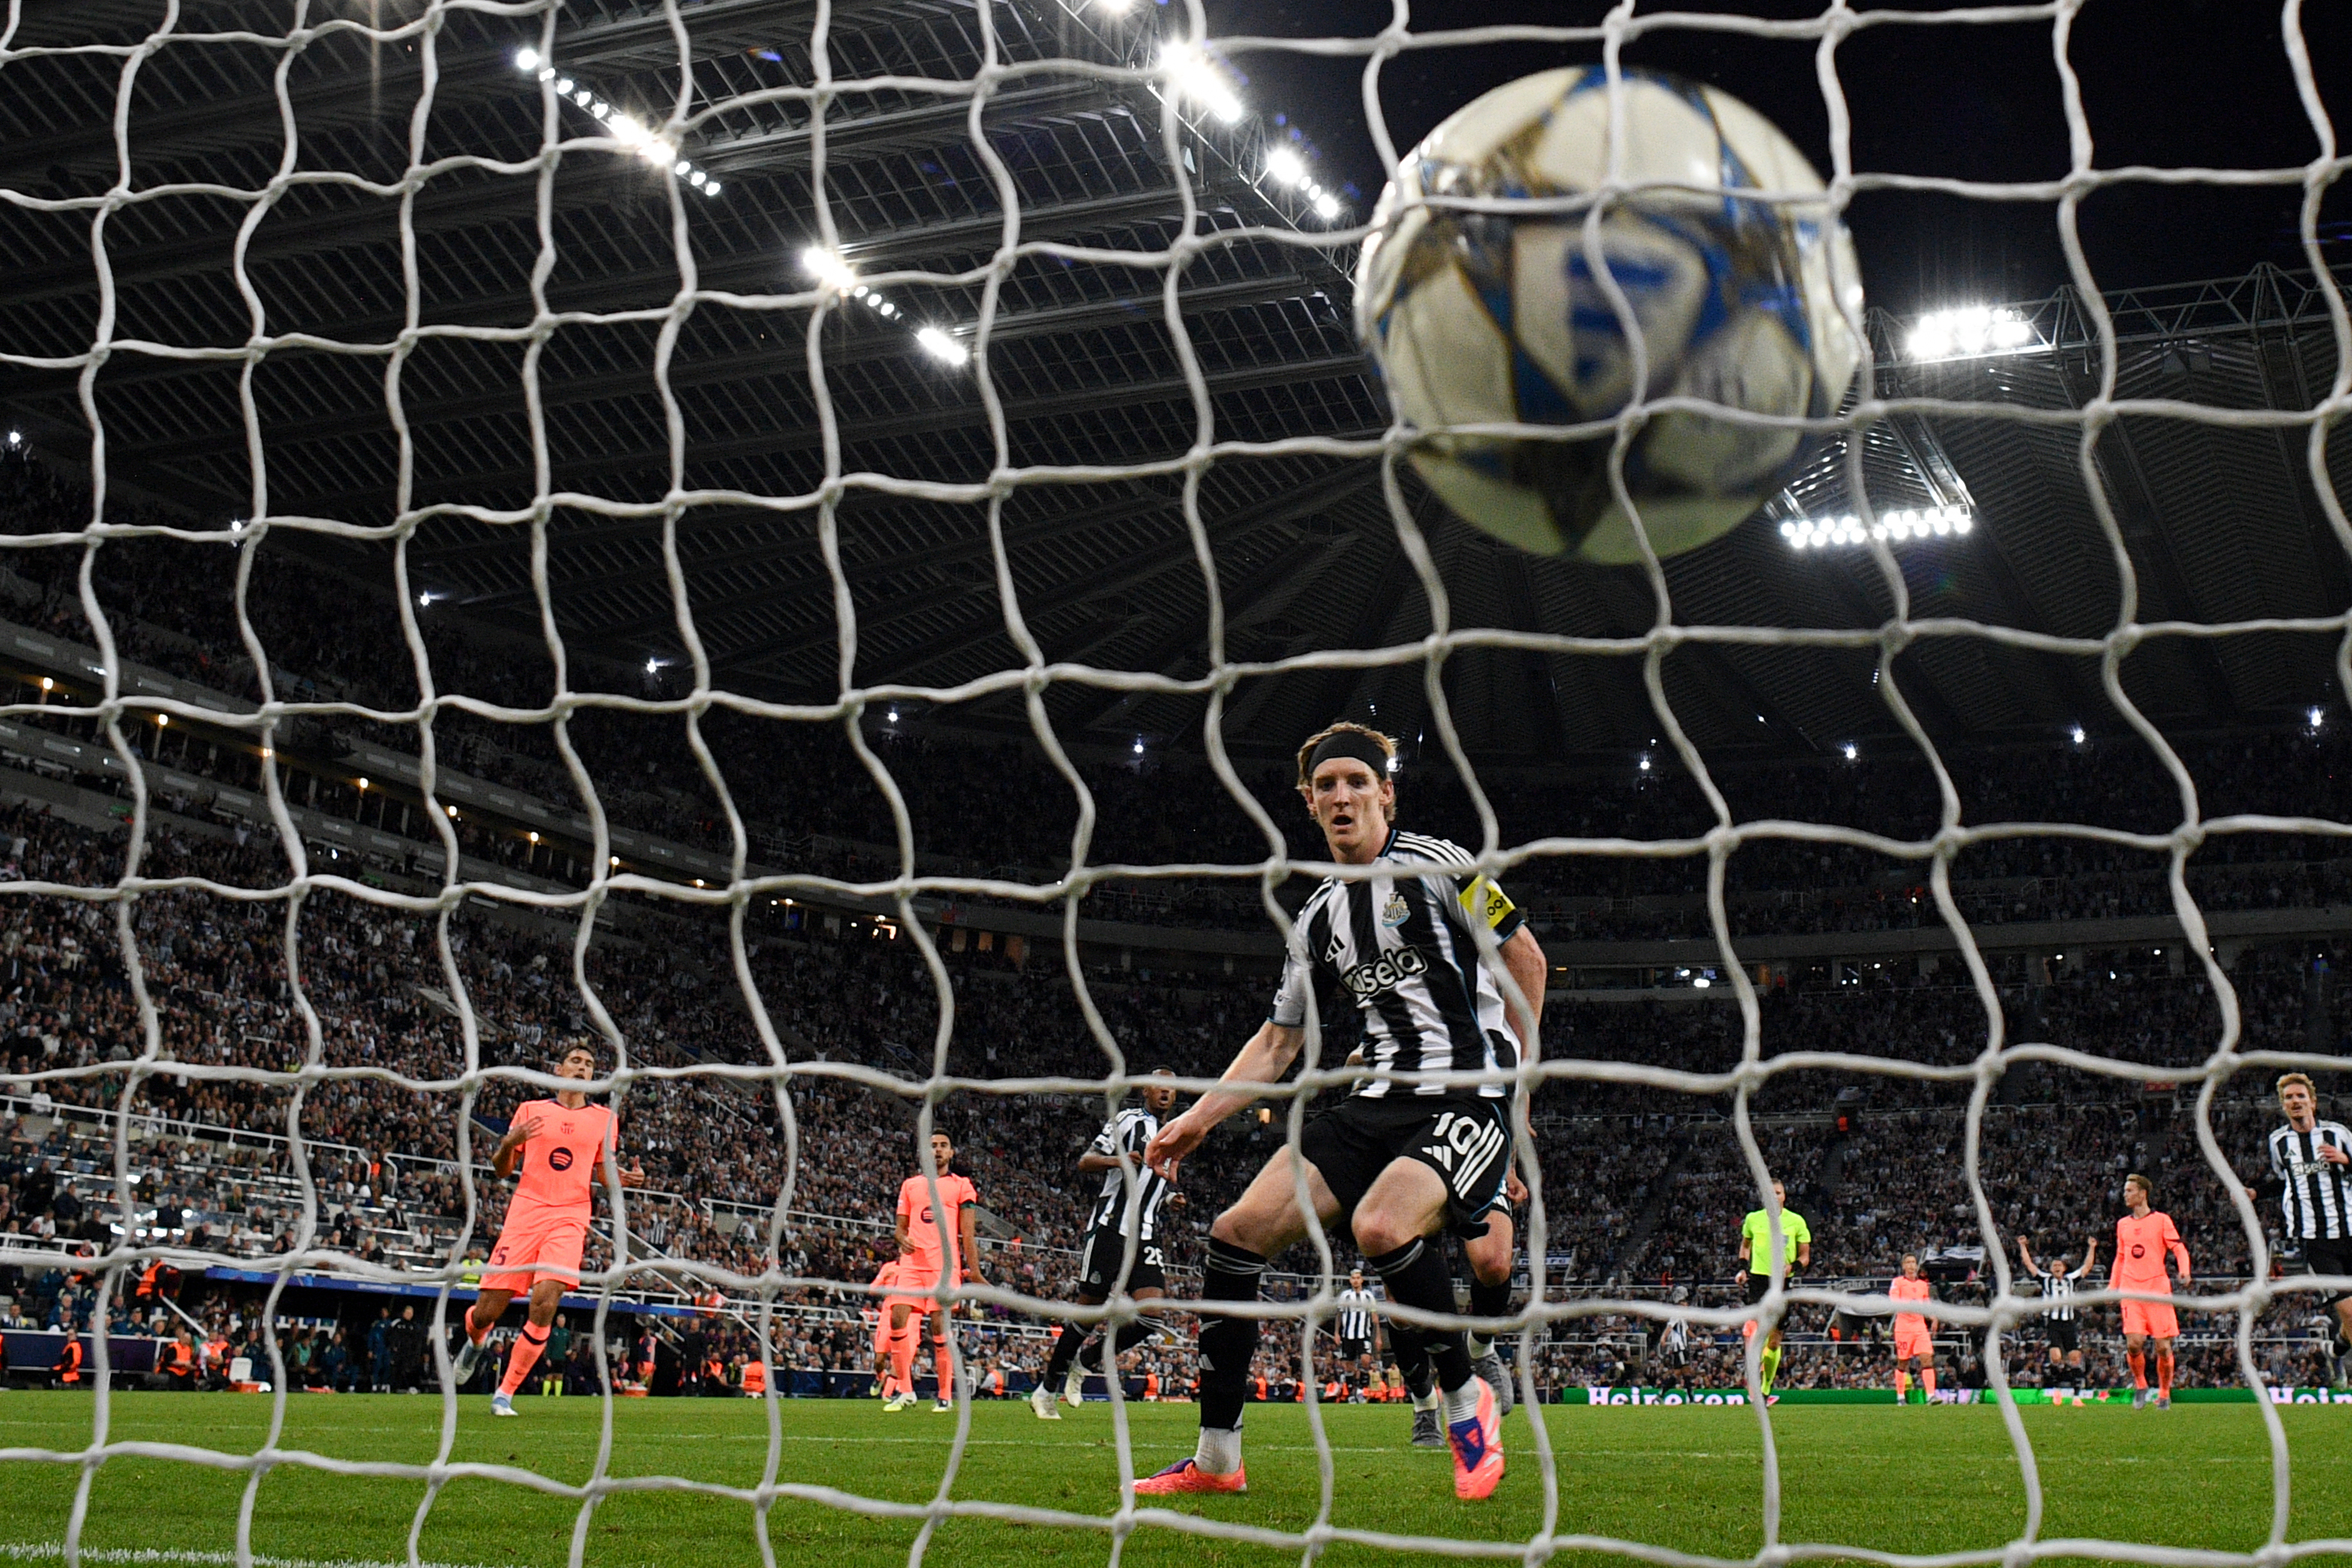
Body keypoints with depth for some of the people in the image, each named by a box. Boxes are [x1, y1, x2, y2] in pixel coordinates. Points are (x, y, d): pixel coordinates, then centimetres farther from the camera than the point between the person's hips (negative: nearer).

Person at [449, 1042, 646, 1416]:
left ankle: (505, 1393, -4)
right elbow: (502, 1170, 12)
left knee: (545, 1305, -20)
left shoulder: (603, 1118, 13)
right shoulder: (530, 1110, 11)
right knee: (486, 1313, -1)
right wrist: (509, 1143, -10)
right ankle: (474, 1342, 38)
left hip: (570, 1219, 0)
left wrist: (625, 1178, 0)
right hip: (526, 1213, 0)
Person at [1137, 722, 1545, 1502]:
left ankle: (1468, 1405, -8)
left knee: (1380, 1226, -34)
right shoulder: (1318, 916, 16)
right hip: (1379, 1101, 7)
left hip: (1468, 1098, -6)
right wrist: (1199, 1117, 14)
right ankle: (1215, 1461, 3)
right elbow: (1278, 1039, 22)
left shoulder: (1436, 864, -2)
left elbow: (1524, 955, 1)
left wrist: (1513, 1074, -1)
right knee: (1237, 1232, -7)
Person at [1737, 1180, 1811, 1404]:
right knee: (1754, 1327, -25)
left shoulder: (1796, 1221, 1)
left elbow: (1805, 1255, 6)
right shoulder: (1753, 1219, 5)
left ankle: (1764, 1390, 19)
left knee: (1774, 1339, 7)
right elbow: (1745, 1245, 22)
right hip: (1758, 1278, 0)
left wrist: (1792, 1267, -14)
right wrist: (1743, 1267, 6)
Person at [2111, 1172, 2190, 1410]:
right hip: (2131, 1290, 3)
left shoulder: (2161, 1220, 2)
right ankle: (2140, 1385, 11)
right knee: (2133, 1342, -12)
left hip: (2157, 1288, -3)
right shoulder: (2123, 1224, 15)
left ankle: (2164, 1394, 16)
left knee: (2163, 1346, -2)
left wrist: (2184, 1270, -19)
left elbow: (2179, 1248, -1)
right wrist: (2112, 1285, 17)